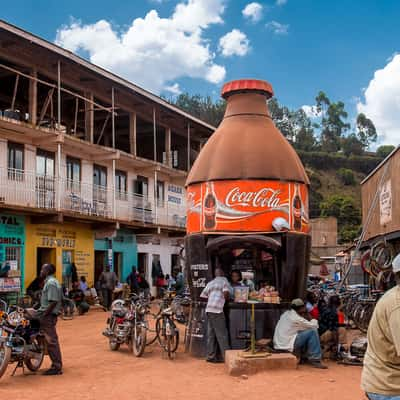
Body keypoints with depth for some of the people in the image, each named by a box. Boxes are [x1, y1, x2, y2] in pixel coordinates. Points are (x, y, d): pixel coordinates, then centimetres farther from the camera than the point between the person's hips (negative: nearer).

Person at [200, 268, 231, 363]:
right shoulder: (224, 281, 3)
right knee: (222, 334, -3)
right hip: (217, 310, -6)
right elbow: (226, 293, -13)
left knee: (211, 334, 10)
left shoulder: (210, 283, 21)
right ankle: (226, 356, -3)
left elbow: (202, 296, 18)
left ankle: (211, 356, 13)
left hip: (208, 309, 6)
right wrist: (227, 298, 8)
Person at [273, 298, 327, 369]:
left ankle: (304, 356, 21)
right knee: (313, 331, -10)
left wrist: (305, 318, 10)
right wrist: (311, 318, 11)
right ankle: (315, 360, -8)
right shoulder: (296, 318, -14)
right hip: (287, 346, -9)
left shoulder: (286, 314, 12)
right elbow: (315, 326, -6)